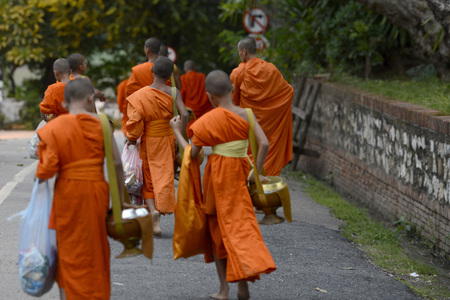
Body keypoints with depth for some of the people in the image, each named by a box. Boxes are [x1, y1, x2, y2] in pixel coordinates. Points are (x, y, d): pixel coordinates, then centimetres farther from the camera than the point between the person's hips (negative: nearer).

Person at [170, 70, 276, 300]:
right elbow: (264, 144, -13)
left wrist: (177, 131, 9)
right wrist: (256, 172, -3)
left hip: (217, 176, -2)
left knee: (217, 229, 10)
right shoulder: (245, 115, -4)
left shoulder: (207, 121, -10)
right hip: (240, 174, 2)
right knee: (240, 225, 10)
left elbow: (191, 154, -5)